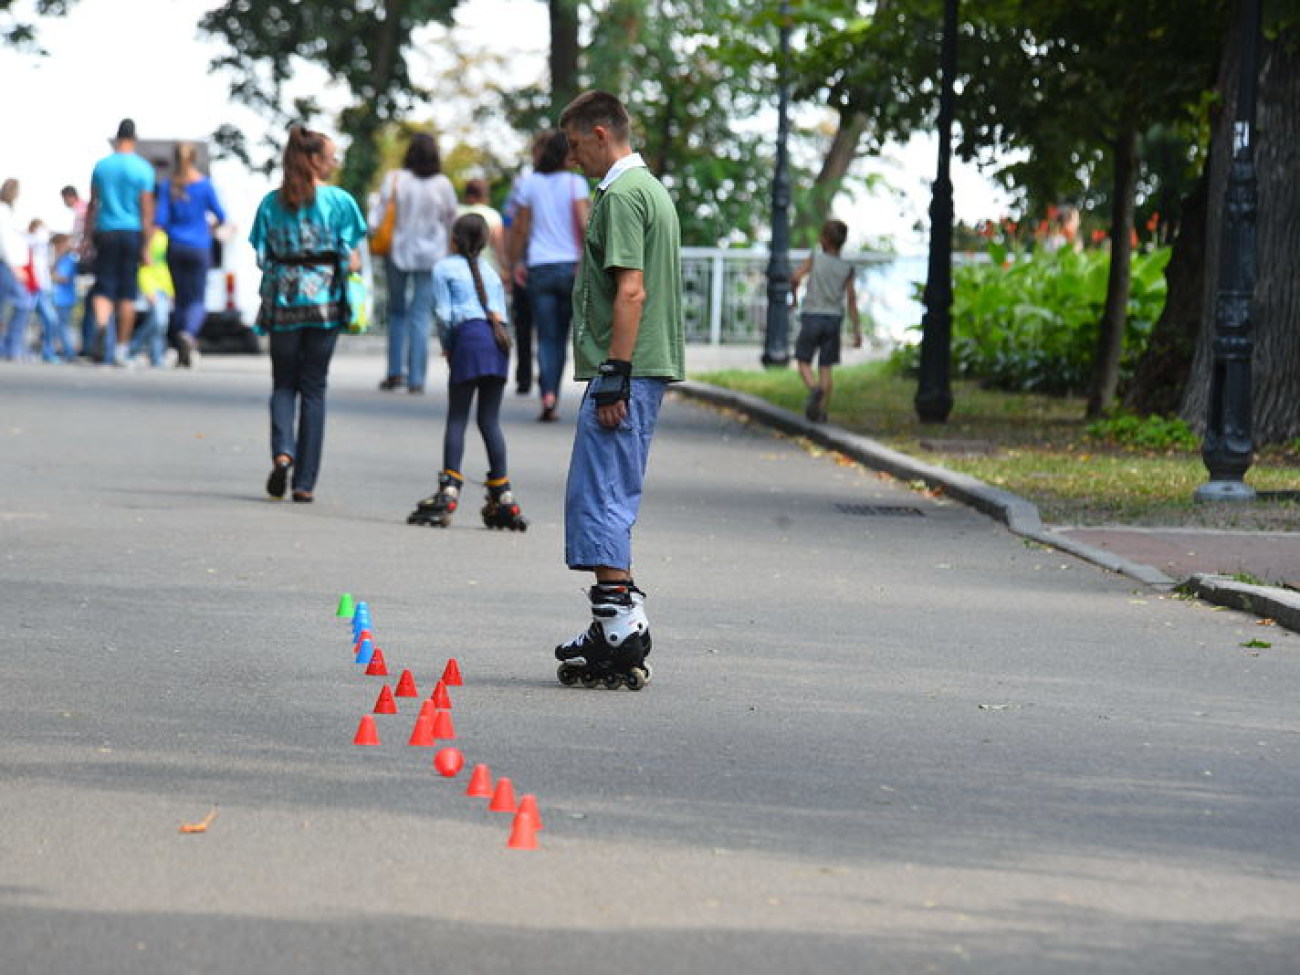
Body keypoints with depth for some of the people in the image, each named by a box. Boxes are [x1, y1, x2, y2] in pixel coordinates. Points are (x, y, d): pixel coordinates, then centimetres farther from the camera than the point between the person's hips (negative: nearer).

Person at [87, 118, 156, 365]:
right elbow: (147, 209, -5)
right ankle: (121, 348, 8)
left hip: (106, 232, 1)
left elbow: (93, 205, 6)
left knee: (103, 286, 2)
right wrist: (146, 247, -2)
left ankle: (101, 323, -29)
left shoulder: (101, 166, 3)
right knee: (127, 292, 6)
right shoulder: (143, 169, -4)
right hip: (132, 232, -1)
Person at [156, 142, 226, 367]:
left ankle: (182, 352, 12)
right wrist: (212, 223, 23)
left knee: (181, 298, 13)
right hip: (199, 247, -2)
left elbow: (161, 220, -5)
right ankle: (188, 333, -31)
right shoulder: (205, 184, -6)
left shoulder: (168, 186, -2)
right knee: (197, 299, 0)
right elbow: (220, 216, 0)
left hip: (175, 247, 2)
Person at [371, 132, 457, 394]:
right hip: (431, 254, 0)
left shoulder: (395, 179, -7)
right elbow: (451, 219, 5)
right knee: (421, 314, 3)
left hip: (399, 251, 0)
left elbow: (379, 211, -10)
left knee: (397, 311, 16)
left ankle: (395, 371, 9)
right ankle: (416, 378, -2)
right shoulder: (443, 184, -6)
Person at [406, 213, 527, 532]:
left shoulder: (444, 268, 10)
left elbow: (443, 314, 2)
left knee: (457, 417, -4)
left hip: (469, 337, -5)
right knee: (490, 419, 9)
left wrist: (447, 347, 14)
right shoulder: (491, 273, 25)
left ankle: (449, 492, -14)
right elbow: (501, 313, 17)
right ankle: (502, 497, 7)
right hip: (498, 338, 5)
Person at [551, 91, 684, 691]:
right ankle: (624, 624, 19)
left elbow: (631, 290, -20)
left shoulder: (622, 196, -12)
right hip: (648, 369, 11)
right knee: (615, 500, 15)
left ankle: (618, 633, -14)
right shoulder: (650, 188, 20)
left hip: (624, 371, -11)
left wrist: (615, 376, -22)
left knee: (598, 496, -11)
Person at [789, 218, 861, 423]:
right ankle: (822, 412, 5)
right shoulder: (847, 268, 2)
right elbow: (852, 301, 0)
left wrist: (794, 296, 8)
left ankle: (814, 388, -25)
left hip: (812, 316, -2)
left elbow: (795, 278, -13)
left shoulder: (815, 258, -3)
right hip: (834, 318, 2)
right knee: (826, 367, 8)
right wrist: (857, 330, 4)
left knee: (803, 362, 5)